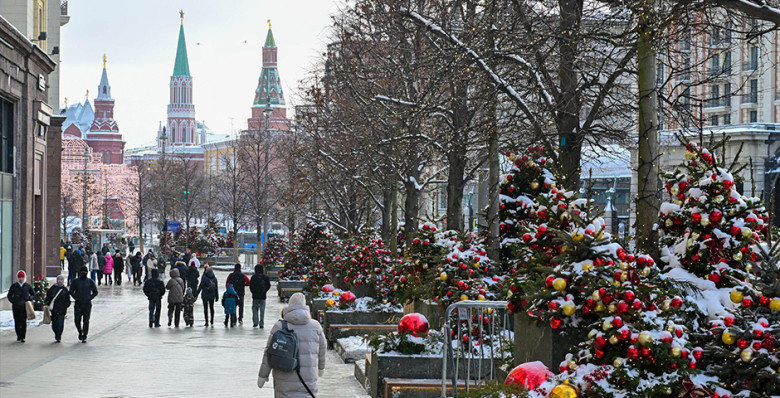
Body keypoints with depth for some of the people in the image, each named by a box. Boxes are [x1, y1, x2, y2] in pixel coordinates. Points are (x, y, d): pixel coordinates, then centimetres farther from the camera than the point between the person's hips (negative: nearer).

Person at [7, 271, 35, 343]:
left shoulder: (28, 286, 7)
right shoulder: (14, 286, 7)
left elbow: (33, 294, 16)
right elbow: (9, 295, 12)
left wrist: (30, 298, -4)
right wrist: (13, 301, -4)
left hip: (25, 306, -1)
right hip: (16, 307, 1)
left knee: (24, 322, -6)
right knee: (17, 322, 2)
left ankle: (23, 337, -4)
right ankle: (18, 336, 15)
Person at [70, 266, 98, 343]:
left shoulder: (90, 281, 5)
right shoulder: (75, 281, 5)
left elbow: (95, 292, 7)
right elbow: (71, 291, 6)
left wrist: (89, 298, -7)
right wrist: (76, 298, -9)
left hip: (87, 304, -1)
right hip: (78, 304, 1)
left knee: (86, 321, -4)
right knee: (77, 320, 1)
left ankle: (84, 336, 2)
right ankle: (80, 332, 28)